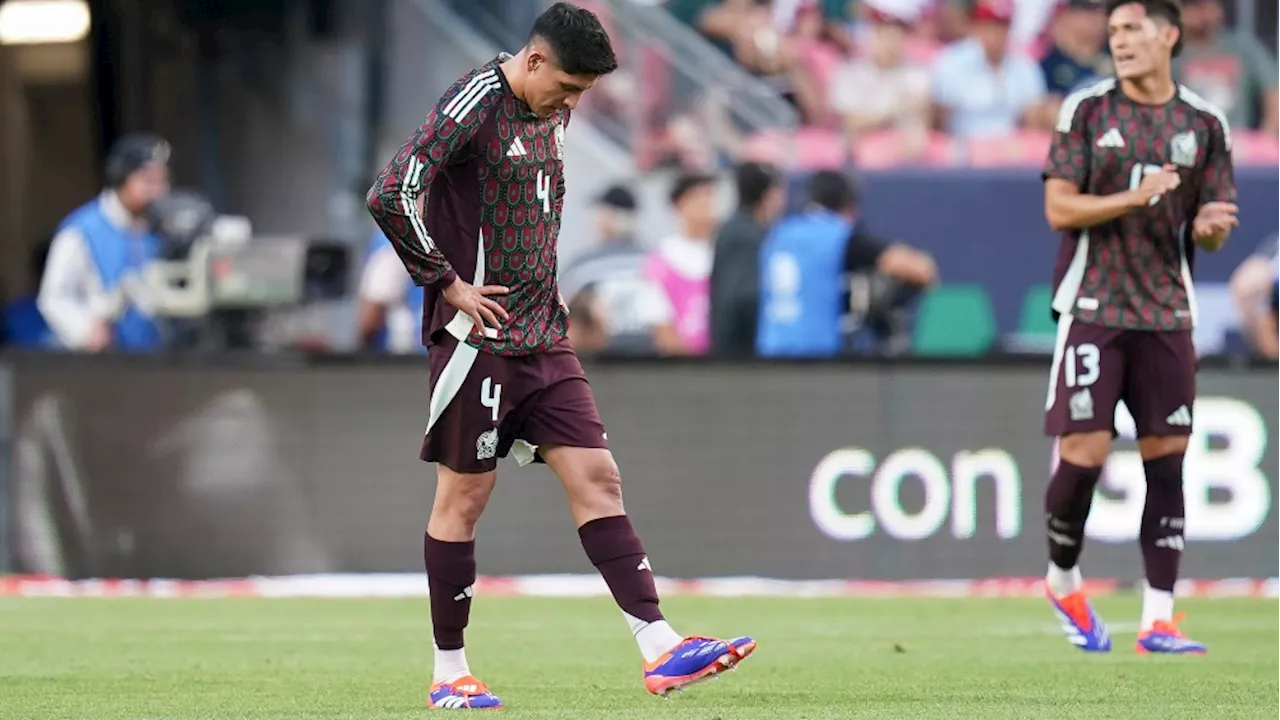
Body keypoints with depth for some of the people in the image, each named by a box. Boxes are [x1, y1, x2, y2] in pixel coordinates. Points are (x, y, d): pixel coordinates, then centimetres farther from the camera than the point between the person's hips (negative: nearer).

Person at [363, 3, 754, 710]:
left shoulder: (551, 115, 12)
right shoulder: (474, 105, -14)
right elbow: (390, 196, -23)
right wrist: (445, 282, -16)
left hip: (542, 336, 8)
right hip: (477, 334, -8)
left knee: (597, 479, -1)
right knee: (463, 497, 0)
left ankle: (660, 650, -5)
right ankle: (449, 672, 10)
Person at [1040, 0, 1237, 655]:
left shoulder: (1204, 124, 7)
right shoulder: (1086, 109, 0)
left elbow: (1213, 228, 12)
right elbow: (1058, 209, -5)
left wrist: (1209, 225, -13)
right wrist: (1134, 197, -19)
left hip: (1166, 315, 3)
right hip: (1093, 308, -3)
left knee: (1167, 458, -2)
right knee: (1084, 452, -7)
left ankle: (1158, 621, 1)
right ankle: (1062, 580, 20)